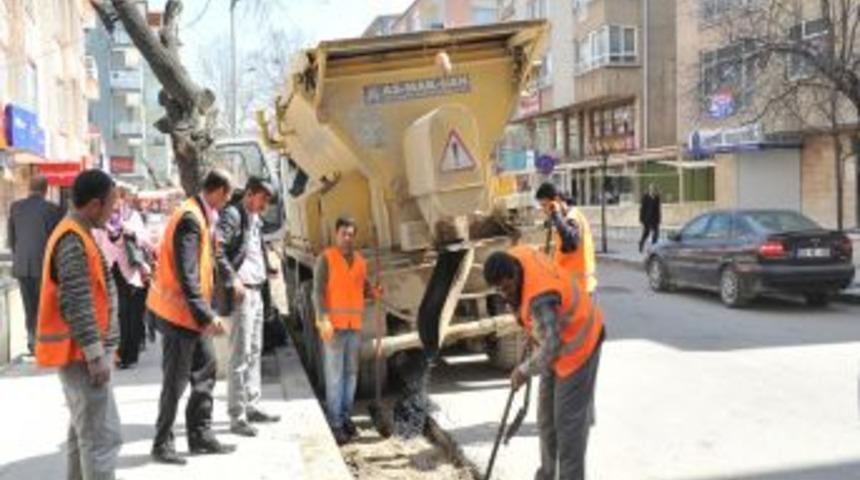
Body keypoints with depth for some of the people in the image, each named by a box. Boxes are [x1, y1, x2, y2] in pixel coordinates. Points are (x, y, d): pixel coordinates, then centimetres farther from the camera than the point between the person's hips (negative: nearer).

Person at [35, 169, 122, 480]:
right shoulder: (74, 240, -19)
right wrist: (95, 354, -23)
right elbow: (76, 304, -24)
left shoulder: (76, 233, 13)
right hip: (81, 352, -11)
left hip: (81, 351, 11)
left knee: (83, 429, 18)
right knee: (102, 434, -9)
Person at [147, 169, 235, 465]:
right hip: (179, 312, -10)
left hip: (192, 312, 10)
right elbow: (186, 275, -25)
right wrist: (206, 315, -25)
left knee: (205, 370, 13)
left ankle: (200, 435, 23)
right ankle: (162, 444, 13)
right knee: (176, 380, 0)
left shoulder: (200, 216, 10)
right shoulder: (190, 218, -20)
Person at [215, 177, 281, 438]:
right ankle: (237, 416, -3)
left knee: (255, 352, 14)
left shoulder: (255, 219, 18)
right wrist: (233, 279, -21)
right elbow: (217, 250, -20)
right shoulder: (232, 214, -10)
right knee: (240, 354, -7)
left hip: (256, 290, 9)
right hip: (241, 292, -9)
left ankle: (252, 406, 23)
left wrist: (265, 271, 11)